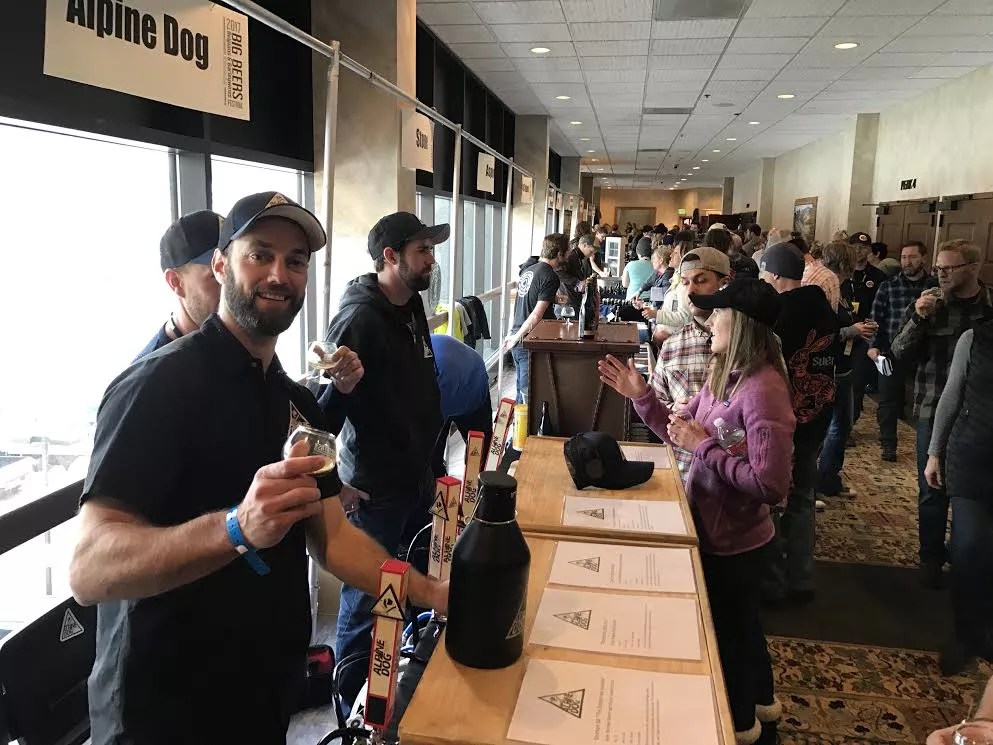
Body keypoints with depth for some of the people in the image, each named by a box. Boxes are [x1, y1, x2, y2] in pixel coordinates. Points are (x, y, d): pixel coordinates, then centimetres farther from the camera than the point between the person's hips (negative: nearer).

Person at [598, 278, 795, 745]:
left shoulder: (762, 390, -29)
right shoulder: (723, 374, 0)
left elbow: (771, 485, -32)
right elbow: (681, 433, 8)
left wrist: (703, 447, -28)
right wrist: (641, 396, -1)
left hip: (734, 541, -9)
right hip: (718, 530, 9)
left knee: (726, 629, 15)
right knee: (739, 620, 28)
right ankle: (760, 699, 53)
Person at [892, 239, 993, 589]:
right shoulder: (928, 304, -3)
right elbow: (900, 354, -7)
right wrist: (918, 318, -20)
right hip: (934, 411, -1)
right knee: (932, 490, 7)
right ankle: (932, 559, 24)